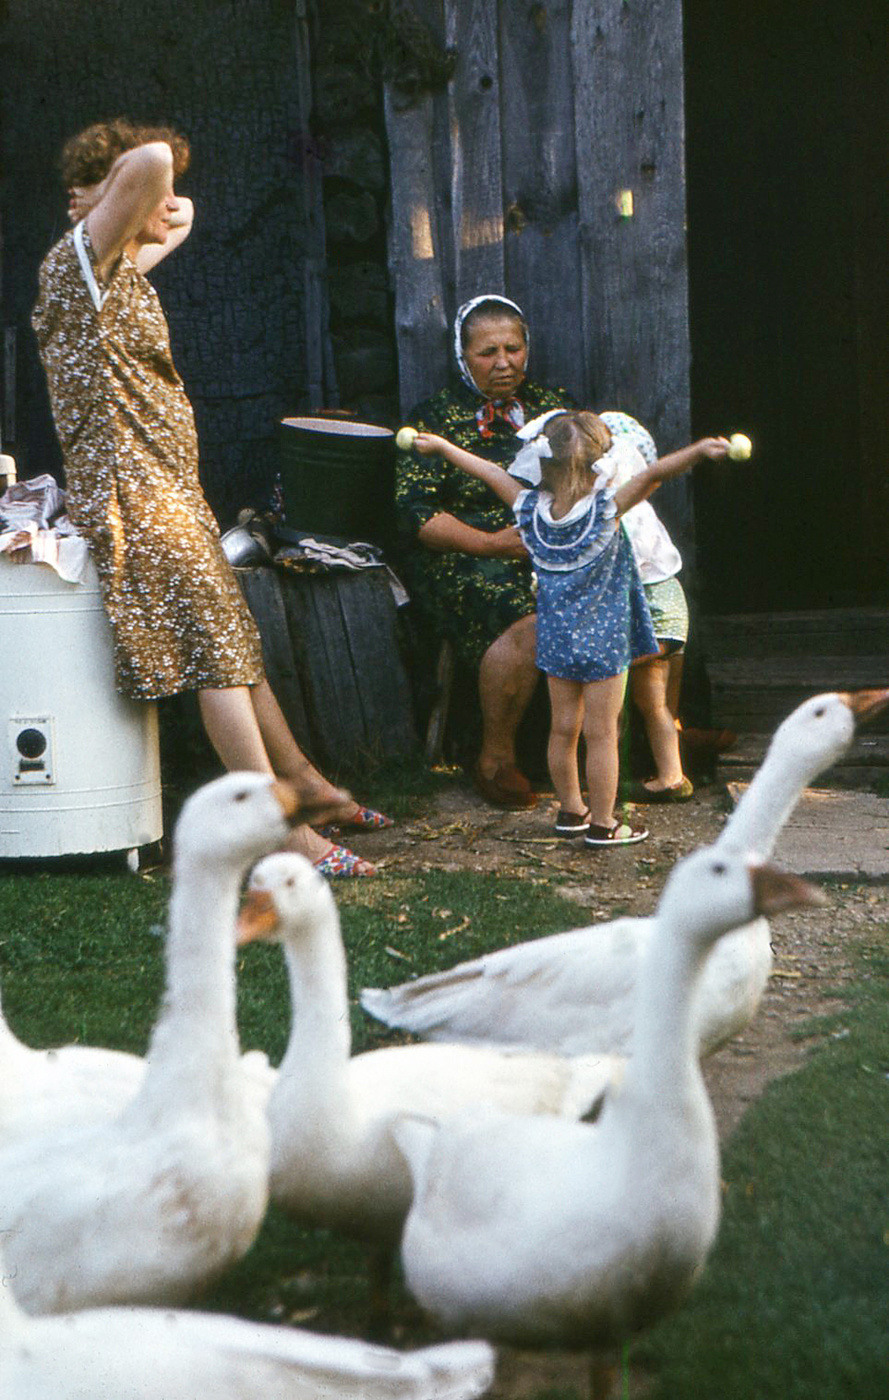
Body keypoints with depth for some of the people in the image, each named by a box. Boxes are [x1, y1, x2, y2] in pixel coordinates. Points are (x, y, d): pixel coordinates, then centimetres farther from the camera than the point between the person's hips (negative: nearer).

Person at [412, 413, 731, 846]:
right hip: (602, 642, -5)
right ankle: (603, 824, 11)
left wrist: (439, 445, 17)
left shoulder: (530, 509, -7)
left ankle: (571, 810, 30)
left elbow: (489, 472, 6)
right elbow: (654, 474, -31)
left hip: (555, 639, 5)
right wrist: (699, 450, -39)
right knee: (601, 733, 3)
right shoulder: (606, 508, -20)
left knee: (564, 728, 16)